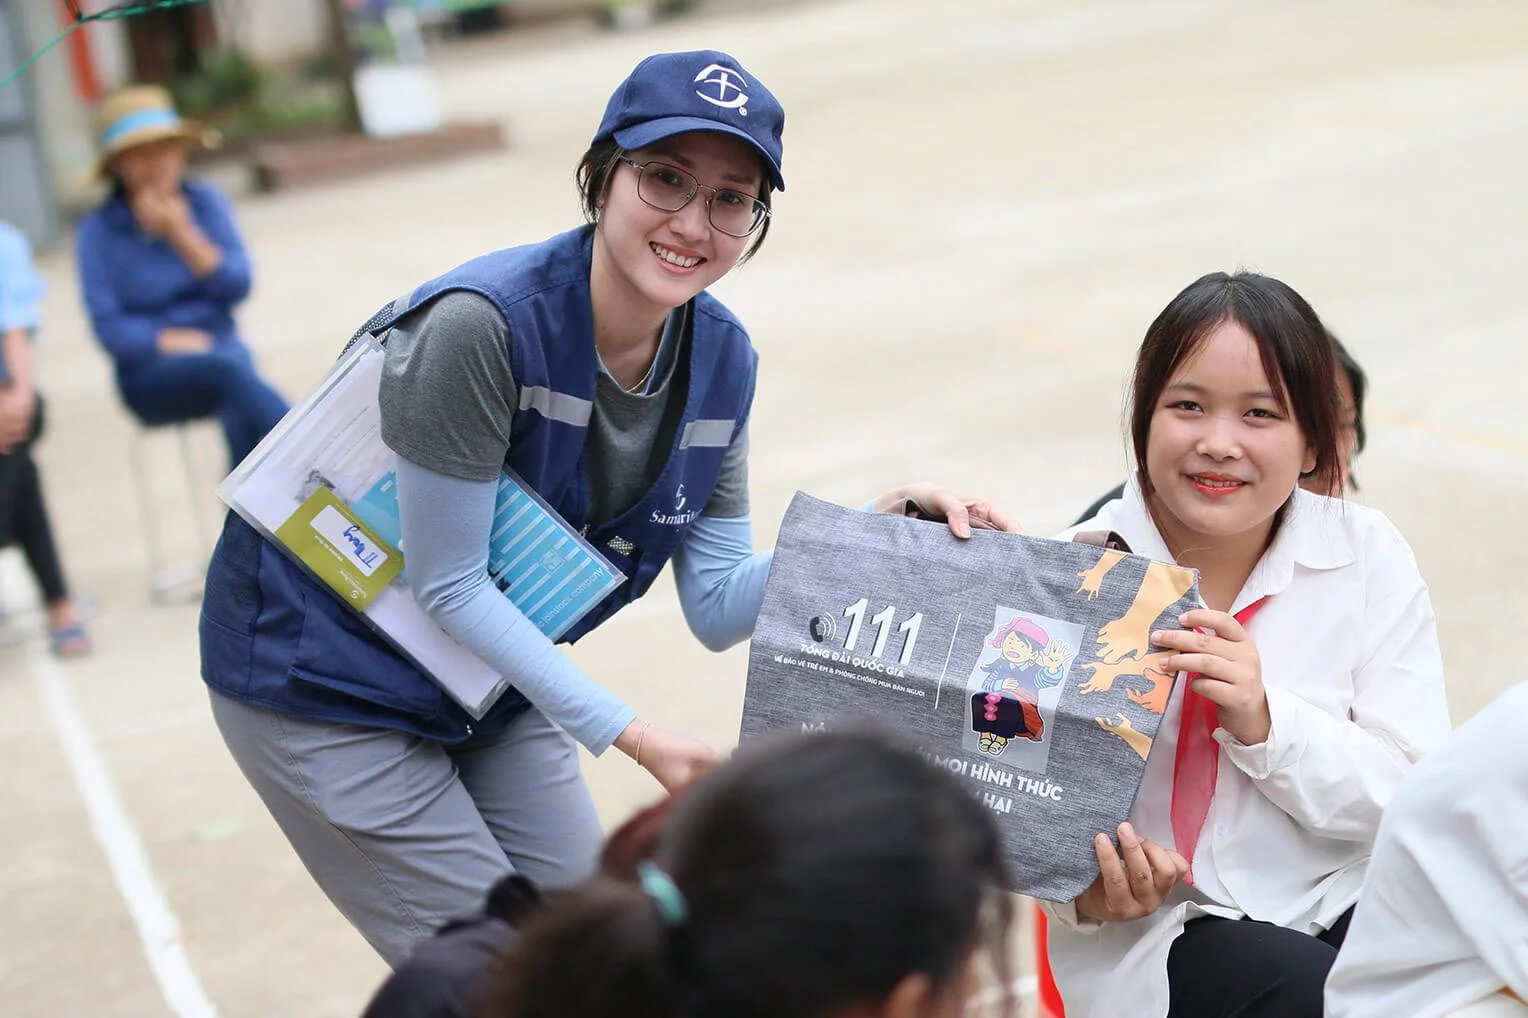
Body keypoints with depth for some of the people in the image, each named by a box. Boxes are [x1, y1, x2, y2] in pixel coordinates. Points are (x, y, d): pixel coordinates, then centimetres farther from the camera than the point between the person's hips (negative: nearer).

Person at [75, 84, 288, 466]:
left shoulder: (205, 201, 5)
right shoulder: (98, 231, -4)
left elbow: (237, 287, -5)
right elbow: (109, 329, -8)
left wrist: (180, 233, -15)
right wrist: (175, 341, -17)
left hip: (220, 349, 2)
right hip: (150, 375, -2)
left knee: (243, 416, -35)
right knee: (228, 368, -34)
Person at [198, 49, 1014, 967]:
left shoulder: (722, 359, -8)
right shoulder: (481, 324, -30)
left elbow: (717, 607, -6)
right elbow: (451, 588, -23)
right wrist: (628, 734, -25)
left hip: (491, 680, 7)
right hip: (325, 678, -7)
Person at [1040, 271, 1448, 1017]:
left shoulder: (1368, 557, -2)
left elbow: (1417, 797, -6)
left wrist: (1266, 724, -22)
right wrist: (1085, 894, -32)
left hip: (1338, 900, 3)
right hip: (1148, 931, -3)